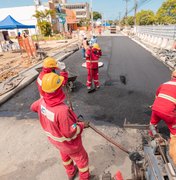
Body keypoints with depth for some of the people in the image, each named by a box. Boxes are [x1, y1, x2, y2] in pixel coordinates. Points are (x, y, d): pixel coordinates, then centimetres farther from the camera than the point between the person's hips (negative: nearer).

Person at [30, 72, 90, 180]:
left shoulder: (42, 102, -22)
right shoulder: (62, 110, -44)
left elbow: (33, 107, 3)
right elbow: (70, 133, -33)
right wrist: (82, 125, -17)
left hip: (54, 139, 7)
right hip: (68, 142, -7)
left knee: (65, 155, 34)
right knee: (82, 159, 23)